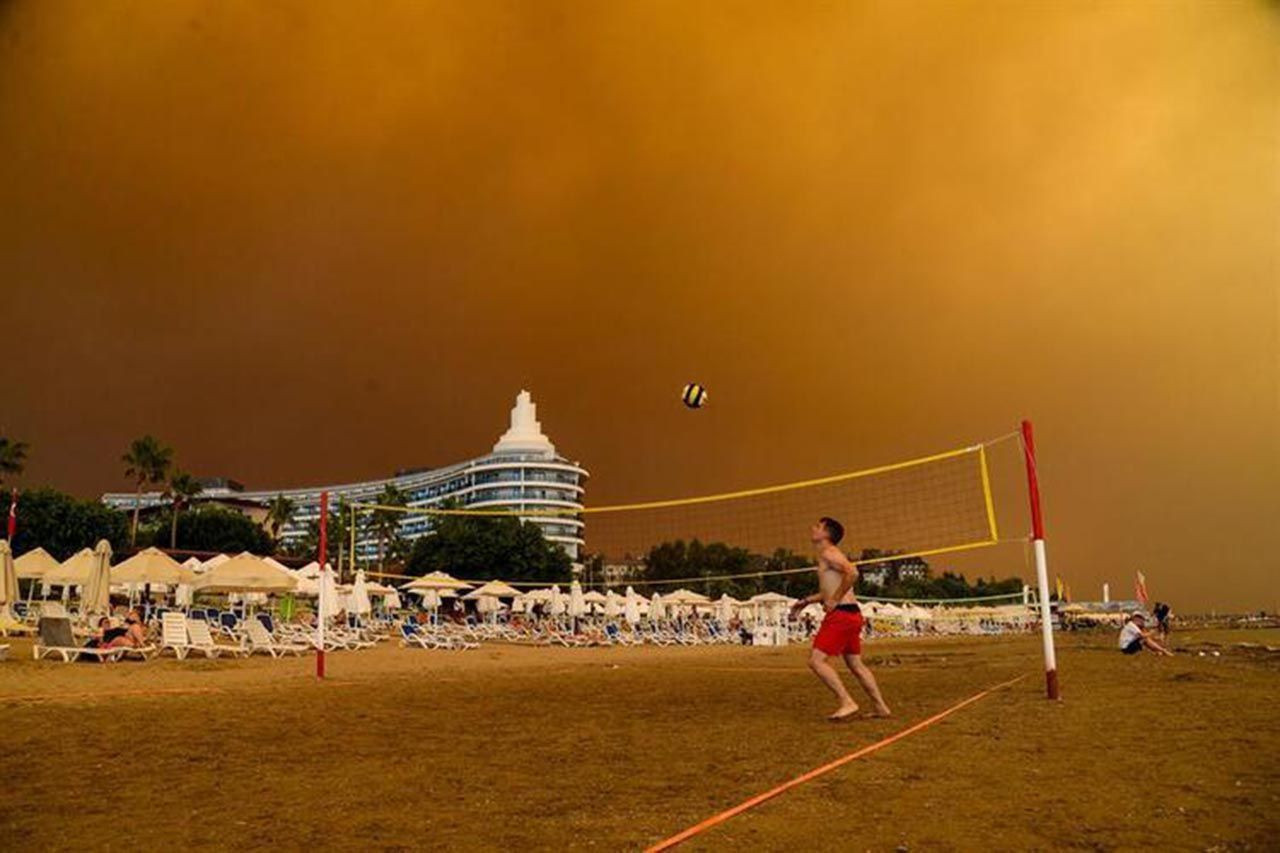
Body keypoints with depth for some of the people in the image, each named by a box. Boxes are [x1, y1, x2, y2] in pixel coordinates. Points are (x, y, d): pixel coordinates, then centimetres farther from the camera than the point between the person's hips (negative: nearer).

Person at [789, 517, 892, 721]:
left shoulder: (828, 553, -10)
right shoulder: (827, 555, 20)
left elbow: (852, 572, -27)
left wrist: (834, 600, -20)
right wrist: (806, 601, 26)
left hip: (841, 614, -10)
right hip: (852, 614, 10)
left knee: (816, 660, -10)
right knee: (855, 664, 18)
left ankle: (847, 703, -10)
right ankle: (881, 707, 23)